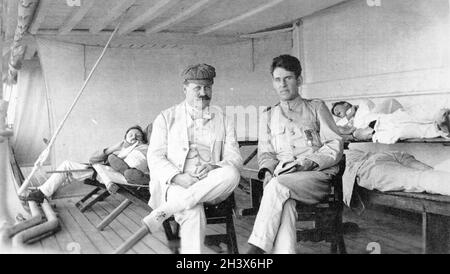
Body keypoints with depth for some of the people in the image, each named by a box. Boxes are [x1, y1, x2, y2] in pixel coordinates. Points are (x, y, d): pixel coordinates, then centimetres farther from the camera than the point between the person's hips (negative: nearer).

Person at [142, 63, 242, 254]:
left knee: (231, 174, -33)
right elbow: (154, 157, 3)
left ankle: (161, 213, -33)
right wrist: (178, 177, -16)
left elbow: (235, 158, 9)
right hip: (174, 184, -2)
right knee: (193, 213, -36)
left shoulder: (223, 121, 18)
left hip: (210, 186, 2)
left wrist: (215, 168, -15)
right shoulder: (167, 118, 13)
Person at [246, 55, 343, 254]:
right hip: (282, 178, 2)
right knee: (284, 204, -34)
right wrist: (267, 170, -6)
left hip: (318, 175, -2)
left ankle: (256, 249, -36)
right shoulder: (268, 116, 26)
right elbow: (265, 153, 19)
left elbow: (335, 145, 6)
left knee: (278, 185, -33)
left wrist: (307, 163, -12)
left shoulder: (316, 107, 16)